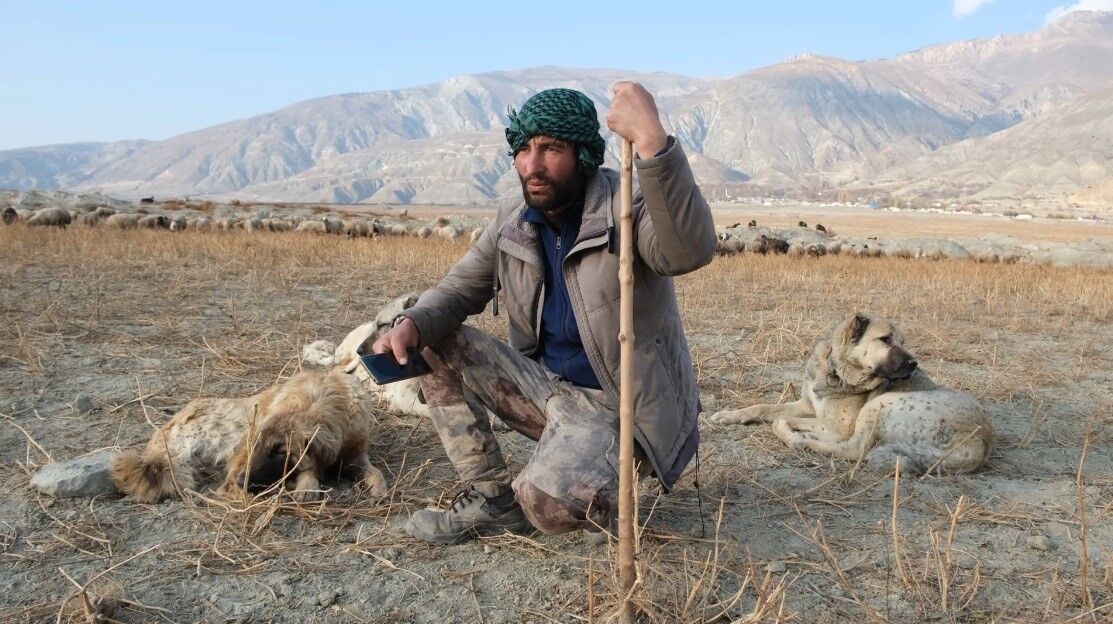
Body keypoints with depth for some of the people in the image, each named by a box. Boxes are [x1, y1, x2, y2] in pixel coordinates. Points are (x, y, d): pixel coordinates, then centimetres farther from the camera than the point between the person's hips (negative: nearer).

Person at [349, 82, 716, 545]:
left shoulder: (624, 206, -18)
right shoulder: (513, 221, 2)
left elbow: (691, 250, -40)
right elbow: (460, 288, 7)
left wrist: (651, 140, -52)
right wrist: (412, 324, -16)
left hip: (620, 406, -7)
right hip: (547, 386, 7)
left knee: (548, 502, -33)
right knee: (436, 345, -2)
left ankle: (603, 480, 5)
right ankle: (492, 494, 1)